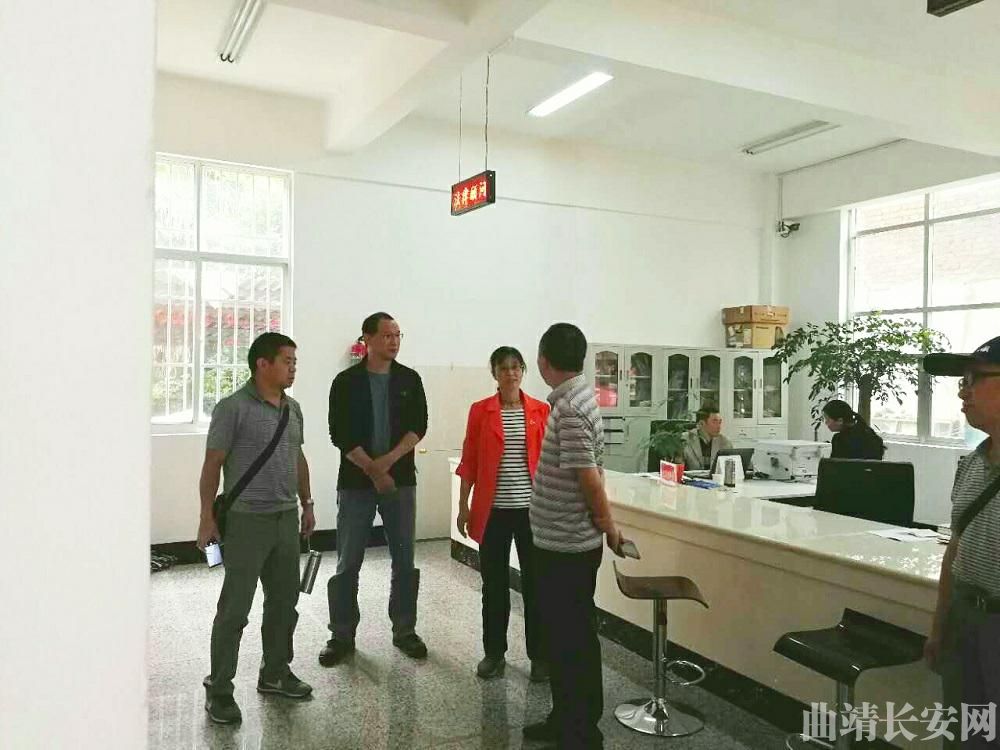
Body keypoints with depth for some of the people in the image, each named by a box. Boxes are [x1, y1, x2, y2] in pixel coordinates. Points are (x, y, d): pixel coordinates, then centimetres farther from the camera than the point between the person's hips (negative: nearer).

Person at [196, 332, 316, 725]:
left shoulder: (293, 408, 9)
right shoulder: (233, 408, -11)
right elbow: (212, 464, -10)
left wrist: (307, 504, 17)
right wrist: (207, 517, -12)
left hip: (286, 518, 7)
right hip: (247, 521, -7)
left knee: (284, 600, 15)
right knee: (235, 607, 1)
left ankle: (275, 673, 31)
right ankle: (218, 689, 16)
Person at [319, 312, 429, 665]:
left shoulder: (410, 380, 5)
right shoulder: (346, 381, -1)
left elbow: (419, 426, -3)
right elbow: (340, 434, -7)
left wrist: (389, 460, -16)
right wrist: (373, 470, -13)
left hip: (401, 481, 2)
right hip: (355, 483, -2)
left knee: (406, 560, 7)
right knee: (347, 563, 4)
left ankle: (404, 630, 22)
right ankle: (342, 635, 18)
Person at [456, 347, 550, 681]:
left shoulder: (541, 410, 3)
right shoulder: (480, 411, 1)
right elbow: (469, 461, 2)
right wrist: (463, 505, -1)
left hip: (532, 509, 0)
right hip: (493, 510, 0)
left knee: (535, 583, 7)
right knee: (494, 584, 10)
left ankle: (539, 654, 20)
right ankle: (494, 652, 24)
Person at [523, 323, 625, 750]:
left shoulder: (569, 408, -22)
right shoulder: (578, 398, 9)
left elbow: (588, 475, -24)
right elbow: (591, 472, 12)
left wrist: (606, 524, -9)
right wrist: (605, 525, 16)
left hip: (565, 545, -10)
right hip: (563, 541, 10)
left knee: (573, 639, 3)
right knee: (562, 635, 19)